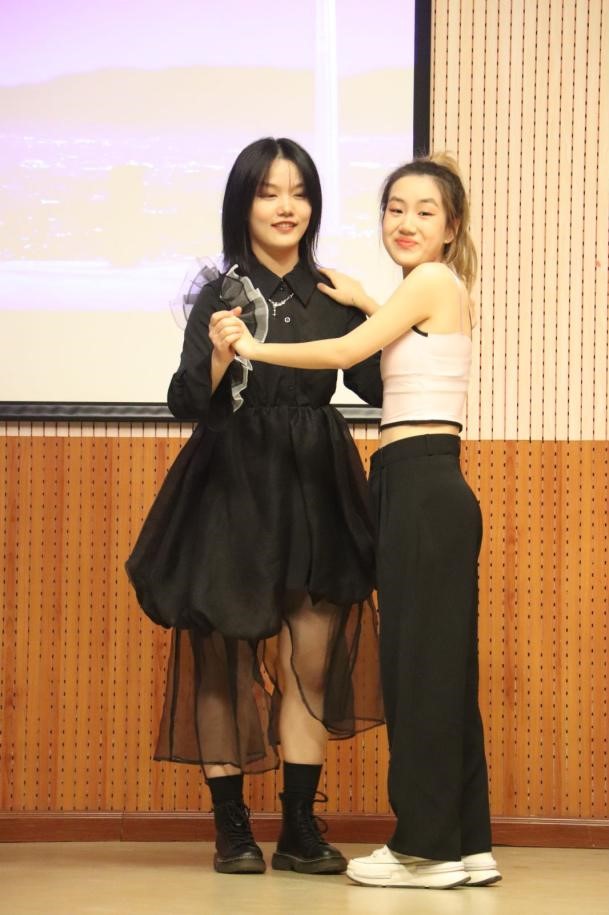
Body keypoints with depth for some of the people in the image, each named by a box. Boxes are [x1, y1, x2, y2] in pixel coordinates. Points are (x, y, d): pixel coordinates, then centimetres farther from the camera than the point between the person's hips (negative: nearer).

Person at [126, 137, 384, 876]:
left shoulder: (333, 295, 6)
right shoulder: (222, 293, -4)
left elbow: (372, 385, 7)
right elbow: (187, 404, -8)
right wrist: (218, 358, -27)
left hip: (314, 487, 3)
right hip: (232, 488, -3)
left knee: (313, 661, 0)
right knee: (224, 658, 2)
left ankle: (300, 829, 7)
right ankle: (231, 828, 11)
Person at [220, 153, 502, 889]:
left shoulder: (434, 280, -8)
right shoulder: (434, 291, 19)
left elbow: (346, 353, -12)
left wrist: (252, 347, -3)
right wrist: (364, 304, 29)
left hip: (424, 489, -10)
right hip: (421, 490, 10)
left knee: (420, 661, -6)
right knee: (439, 662, 10)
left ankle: (426, 847, -1)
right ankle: (467, 843, 13)